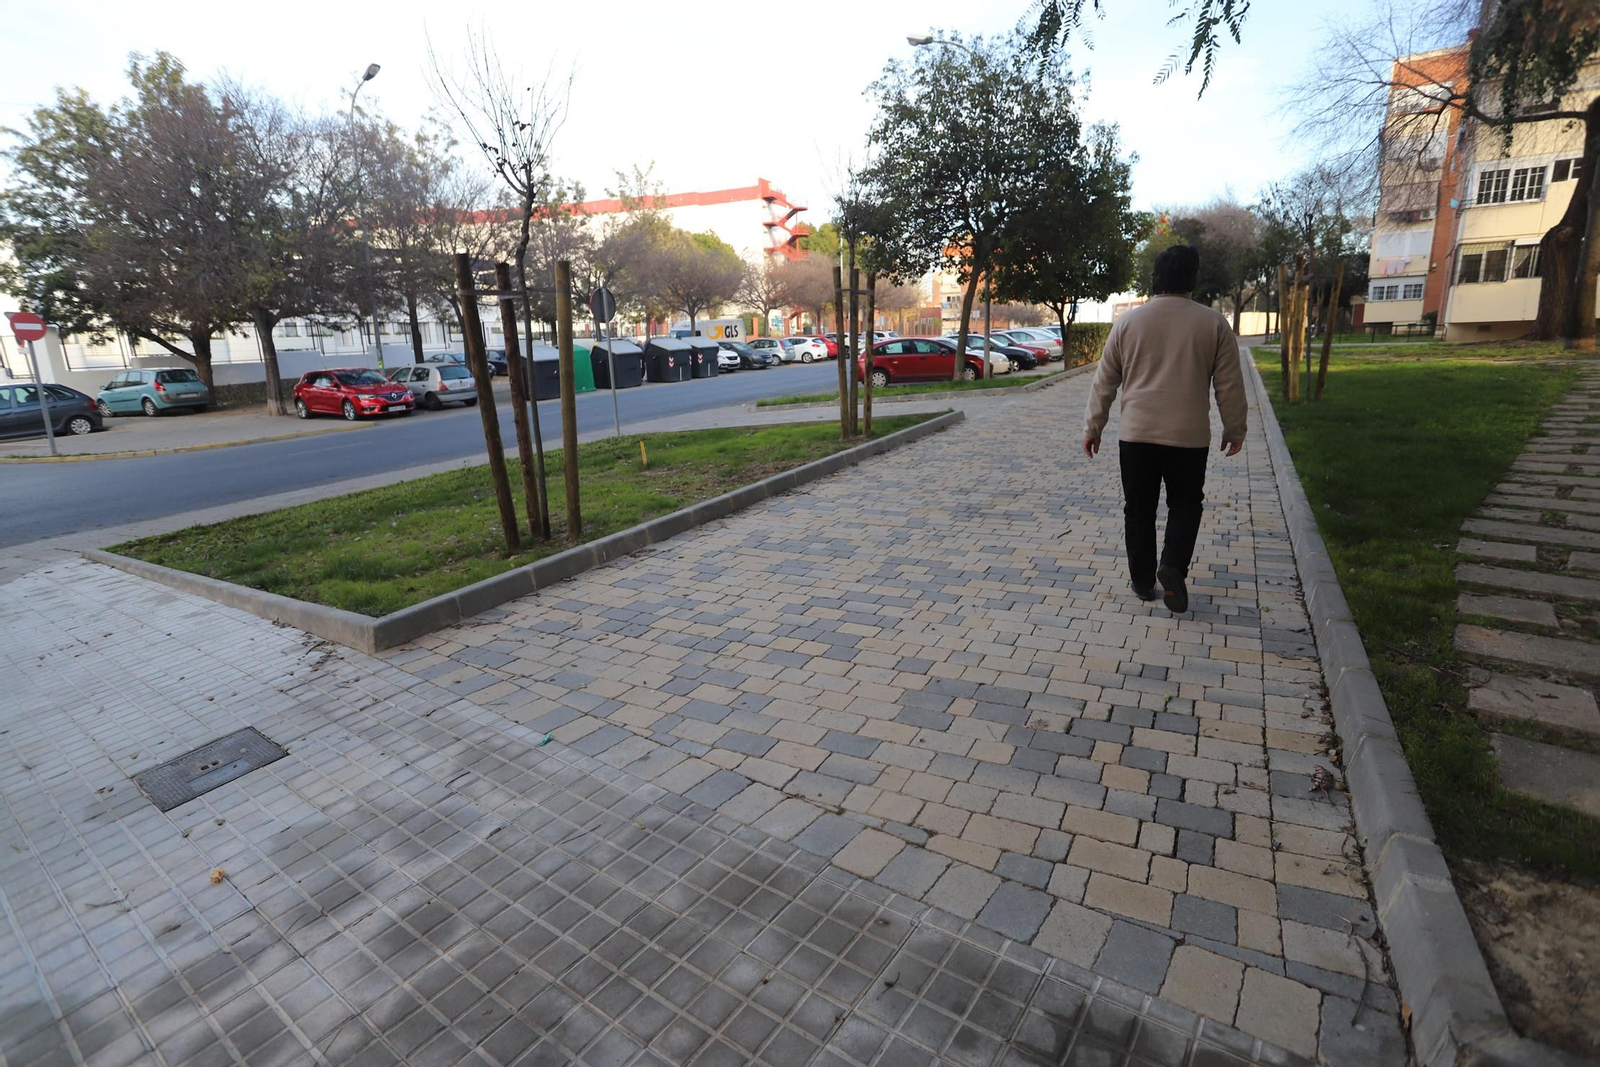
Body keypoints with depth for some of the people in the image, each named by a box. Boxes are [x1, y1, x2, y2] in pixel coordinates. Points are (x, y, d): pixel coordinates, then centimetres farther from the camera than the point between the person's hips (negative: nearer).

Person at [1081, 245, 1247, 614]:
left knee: (1139, 509, 11)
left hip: (1136, 434, 1)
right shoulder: (1214, 323, 0)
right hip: (1189, 436, 0)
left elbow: (1105, 382, 4)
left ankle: (1143, 581, 17)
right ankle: (1173, 566, -2)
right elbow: (1230, 386, 3)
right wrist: (1235, 430, 16)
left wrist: (1093, 426, 13)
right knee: (1184, 503, 17)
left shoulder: (1128, 321, 1)